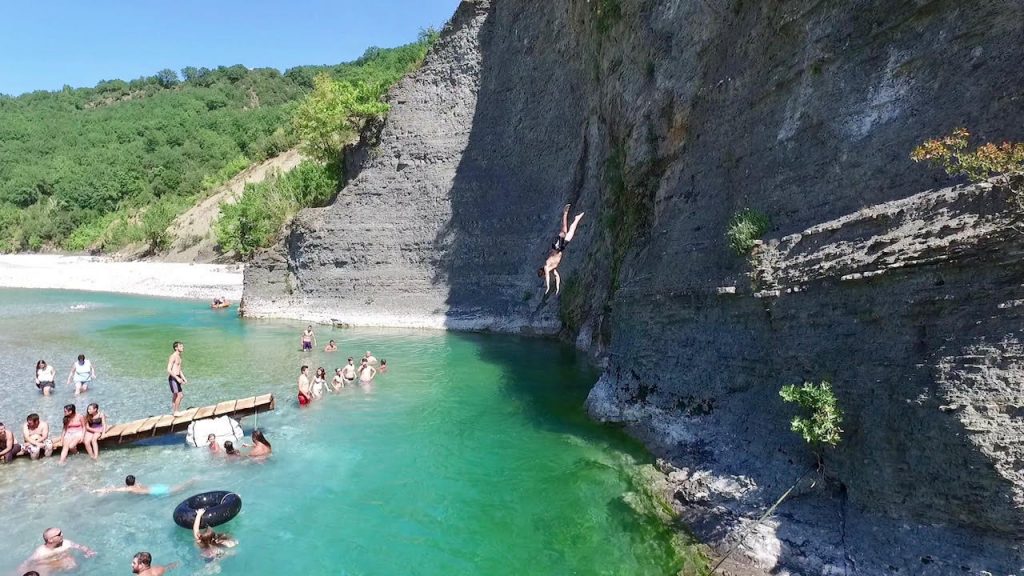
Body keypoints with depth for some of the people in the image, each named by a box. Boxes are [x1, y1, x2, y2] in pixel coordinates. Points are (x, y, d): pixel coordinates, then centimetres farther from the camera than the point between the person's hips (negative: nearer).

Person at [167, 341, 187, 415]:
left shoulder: (179, 357, 15)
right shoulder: (173, 357, -15)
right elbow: (169, 370, -21)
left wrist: (184, 378, 16)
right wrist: (177, 378, -25)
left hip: (177, 378, 9)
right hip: (173, 378, -9)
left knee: (175, 395, 14)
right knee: (179, 395, -11)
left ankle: (173, 411, 22)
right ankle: (175, 412, -3)